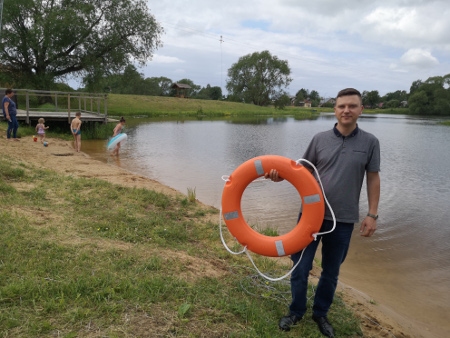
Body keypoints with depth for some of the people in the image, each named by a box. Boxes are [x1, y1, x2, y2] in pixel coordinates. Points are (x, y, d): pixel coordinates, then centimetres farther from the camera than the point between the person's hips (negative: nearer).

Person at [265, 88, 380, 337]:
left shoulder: (370, 142, -1)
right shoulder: (320, 139, -1)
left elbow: (373, 178, 3)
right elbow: (304, 170, 4)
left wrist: (372, 214, -1)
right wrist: (281, 176, -15)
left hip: (343, 219, 0)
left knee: (331, 272, 15)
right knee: (300, 267, 7)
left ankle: (320, 314, 37)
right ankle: (296, 311, 30)